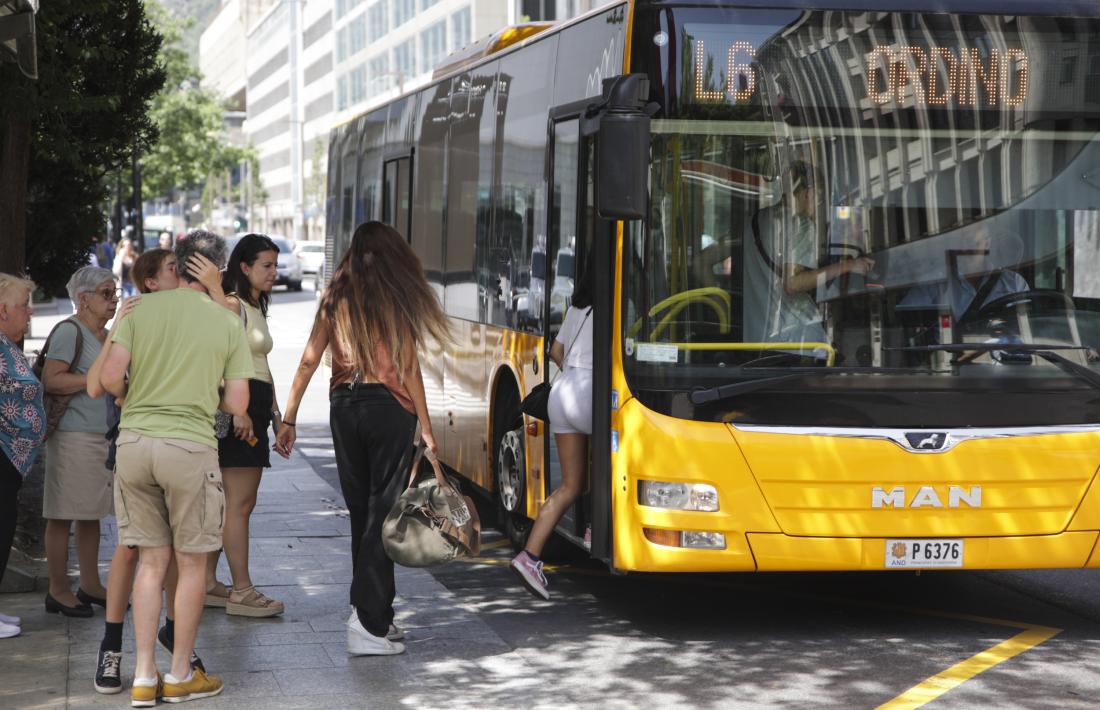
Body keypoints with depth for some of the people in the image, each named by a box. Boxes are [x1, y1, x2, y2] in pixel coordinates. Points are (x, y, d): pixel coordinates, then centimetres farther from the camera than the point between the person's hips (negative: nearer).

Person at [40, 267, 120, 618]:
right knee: (64, 515, -3)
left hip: (103, 434, 9)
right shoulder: (69, 331, -10)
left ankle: (90, 585, 20)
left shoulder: (106, 336, 18)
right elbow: (51, 380, -19)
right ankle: (58, 591, 2)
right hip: (73, 434, -9)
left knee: (91, 513, 13)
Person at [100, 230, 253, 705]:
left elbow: (110, 378, -5)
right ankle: (180, 675, 18)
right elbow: (237, 405, 0)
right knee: (192, 564, 11)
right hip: (190, 446, -3)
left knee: (152, 562, 13)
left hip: (134, 442, 3)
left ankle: (143, 678, 12)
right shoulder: (228, 323, 1)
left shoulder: (142, 308, 2)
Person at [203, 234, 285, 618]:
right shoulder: (232, 305, -9)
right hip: (237, 408, -10)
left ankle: (207, 583, 17)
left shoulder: (256, 309, 21)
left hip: (255, 409, 10)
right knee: (239, 504, -8)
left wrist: (276, 412, 20)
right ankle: (242, 592, -6)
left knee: (233, 503, 12)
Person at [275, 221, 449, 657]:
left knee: (361, 512, 13)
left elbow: (309, 360, 6)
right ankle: (369, 623, -10)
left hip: (344, 405, 4)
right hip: (389, 408, -4)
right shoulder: (398, 297, -3)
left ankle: (376, 616, 19)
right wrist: (425, 427, -3)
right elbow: (408, 367, -6)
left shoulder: (336, 297, 8)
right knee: (382, 514, -3)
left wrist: (288, 419, 11)